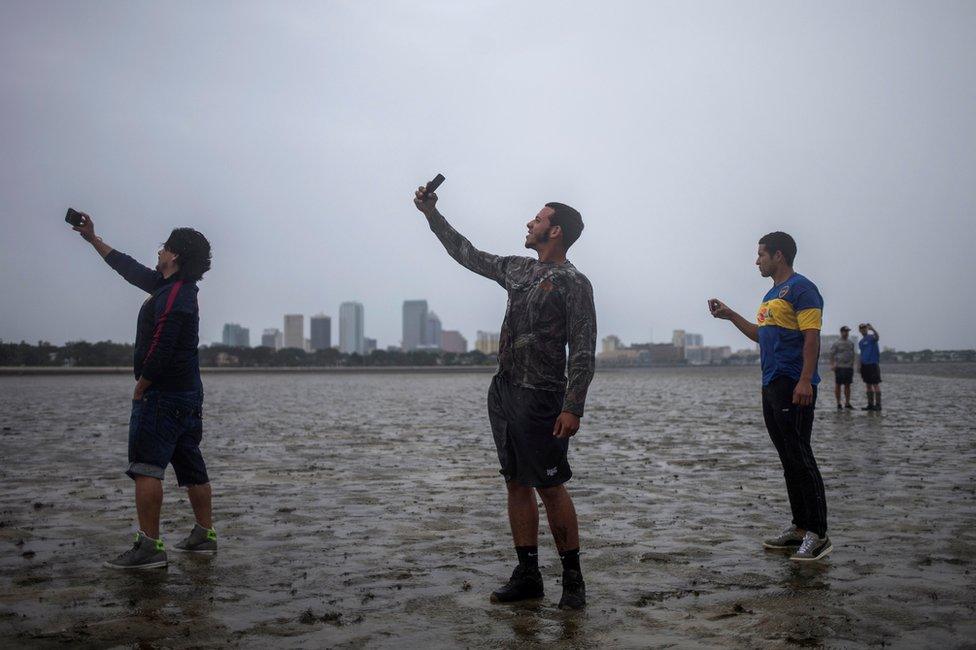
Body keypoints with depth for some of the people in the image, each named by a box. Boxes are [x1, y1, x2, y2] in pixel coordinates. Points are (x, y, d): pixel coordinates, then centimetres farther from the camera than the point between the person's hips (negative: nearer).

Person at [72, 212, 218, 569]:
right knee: (191, 466, 14)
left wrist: (140, 389, -11)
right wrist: (93, 239, 31)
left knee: (146, 467, -12)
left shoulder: (174, 296, -17)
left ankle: (149, 546, -15)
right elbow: (130, 269, 26)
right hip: (188, 393, 10)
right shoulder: (171, 286, 14)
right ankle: (204, 535, 22)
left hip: (163, 393, -10)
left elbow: (160, 350, -22)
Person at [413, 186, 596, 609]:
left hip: (540, 399, -8)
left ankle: (572, 578, 7)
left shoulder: (573, 284, -7)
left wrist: (573, 407, -20)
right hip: (503, 391, 8)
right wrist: (431, 214, 28)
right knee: (517, 484, 9)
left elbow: (583, 352, -12)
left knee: (550, 488, -5)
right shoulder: (518, 270, 15)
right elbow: (469, 255, 27)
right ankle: (527, 575, 16)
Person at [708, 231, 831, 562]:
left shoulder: (801, 288, -8)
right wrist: (730, 315, 27)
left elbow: (811, 337, -16)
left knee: (800, 457, -10)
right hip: (771, 386, 10)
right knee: (789, 459, 11)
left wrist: (805, 381, -24)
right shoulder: (772, 294, 21)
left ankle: (818, 534, -6)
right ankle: (800, 527, 17)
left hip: (794, 386, -10)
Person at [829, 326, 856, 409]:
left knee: (848, 385, 7)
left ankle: (847, 403, 11)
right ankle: (838, 403, 4)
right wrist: (832, 365, -13)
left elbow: (853, 355, 20)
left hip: (849, 367, 5)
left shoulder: (851, 343, 14)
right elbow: (832, 355, -4)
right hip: (839, 367, -5)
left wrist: (852, 365, 14)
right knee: (838, 385, -1)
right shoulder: (836, 343, -1)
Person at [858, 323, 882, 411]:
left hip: (873, 364, -7)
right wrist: (860, 368, 17)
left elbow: (877, 337, -29)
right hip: (865, 365, 7)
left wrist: (873, 329, -50)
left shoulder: (871, 337, -5)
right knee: (868, 385, 8)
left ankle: (878, 405, -6)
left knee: (876, 384, -6)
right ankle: (870, 404, 12)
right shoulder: (860, 342, 17)